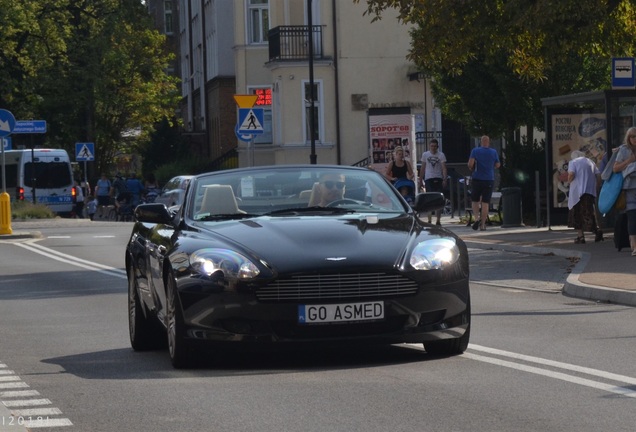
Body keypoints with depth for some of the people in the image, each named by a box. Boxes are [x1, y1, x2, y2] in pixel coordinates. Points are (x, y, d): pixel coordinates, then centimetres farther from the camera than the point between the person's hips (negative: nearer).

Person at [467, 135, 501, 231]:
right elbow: (498, 165, 9)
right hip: (489, 180, 1)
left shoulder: (475, 151, -6)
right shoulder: (494, 152, 0)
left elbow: (470, 164, -16)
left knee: (475, 200, 13)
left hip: (477, 179, -1)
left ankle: (476, 217, -9)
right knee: (485, 202, 3)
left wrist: (471, 168, 6)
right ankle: (483, 224, 1)